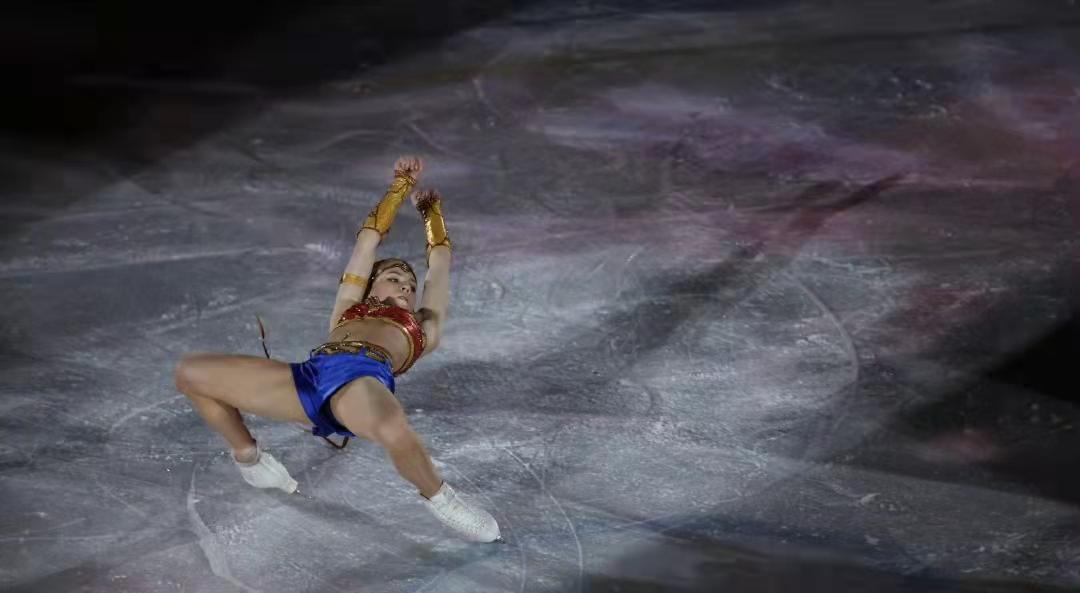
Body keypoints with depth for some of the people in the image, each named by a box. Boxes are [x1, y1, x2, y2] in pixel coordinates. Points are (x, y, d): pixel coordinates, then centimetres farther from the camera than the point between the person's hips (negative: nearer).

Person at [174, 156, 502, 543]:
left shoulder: (423, 327, 36)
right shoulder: (349, 310, 40)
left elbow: (440, 259, 51)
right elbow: (371, 236, 51)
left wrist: (431, 212, 70)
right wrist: (402, 186, 61)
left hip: (365, 376, -3)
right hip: (311, 375, 3)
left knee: (392, 431, -42)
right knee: (190, 373, -5)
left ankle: (438, 498, -9)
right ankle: (249, 457, 15)